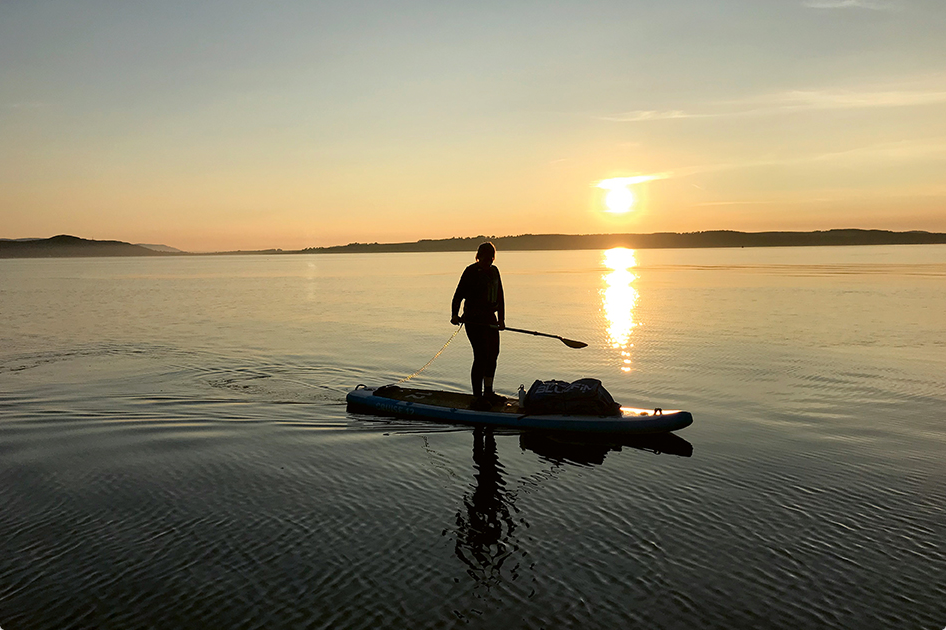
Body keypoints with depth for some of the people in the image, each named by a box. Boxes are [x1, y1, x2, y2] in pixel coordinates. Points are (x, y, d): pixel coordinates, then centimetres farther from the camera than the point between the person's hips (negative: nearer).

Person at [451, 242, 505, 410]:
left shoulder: (494, 271, 12)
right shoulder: (471, 271, -10)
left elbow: (499, 296, 17)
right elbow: (459, 294, -13)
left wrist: (501, 318, 12)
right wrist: (454, 314, -25)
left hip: (490, 318, 8)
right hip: (474, 319, -8)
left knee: (493, 355, 13)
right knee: (481, 357, -12)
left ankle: (488, 392, 27)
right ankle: (477, 398, -6)